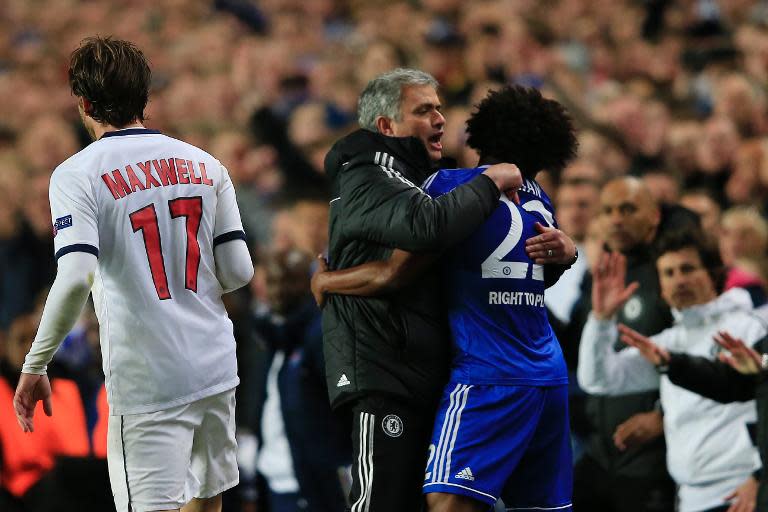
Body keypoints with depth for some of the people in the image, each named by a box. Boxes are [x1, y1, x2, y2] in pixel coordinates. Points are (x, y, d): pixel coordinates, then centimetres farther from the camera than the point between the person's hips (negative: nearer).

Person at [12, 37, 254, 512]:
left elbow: (75, 279, -20)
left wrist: (35, 366, -12)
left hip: (146, 380, -5)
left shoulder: (77, 175, -8)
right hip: (216, 366, 5)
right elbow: (238, 272, 4)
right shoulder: (205, 164, 7)